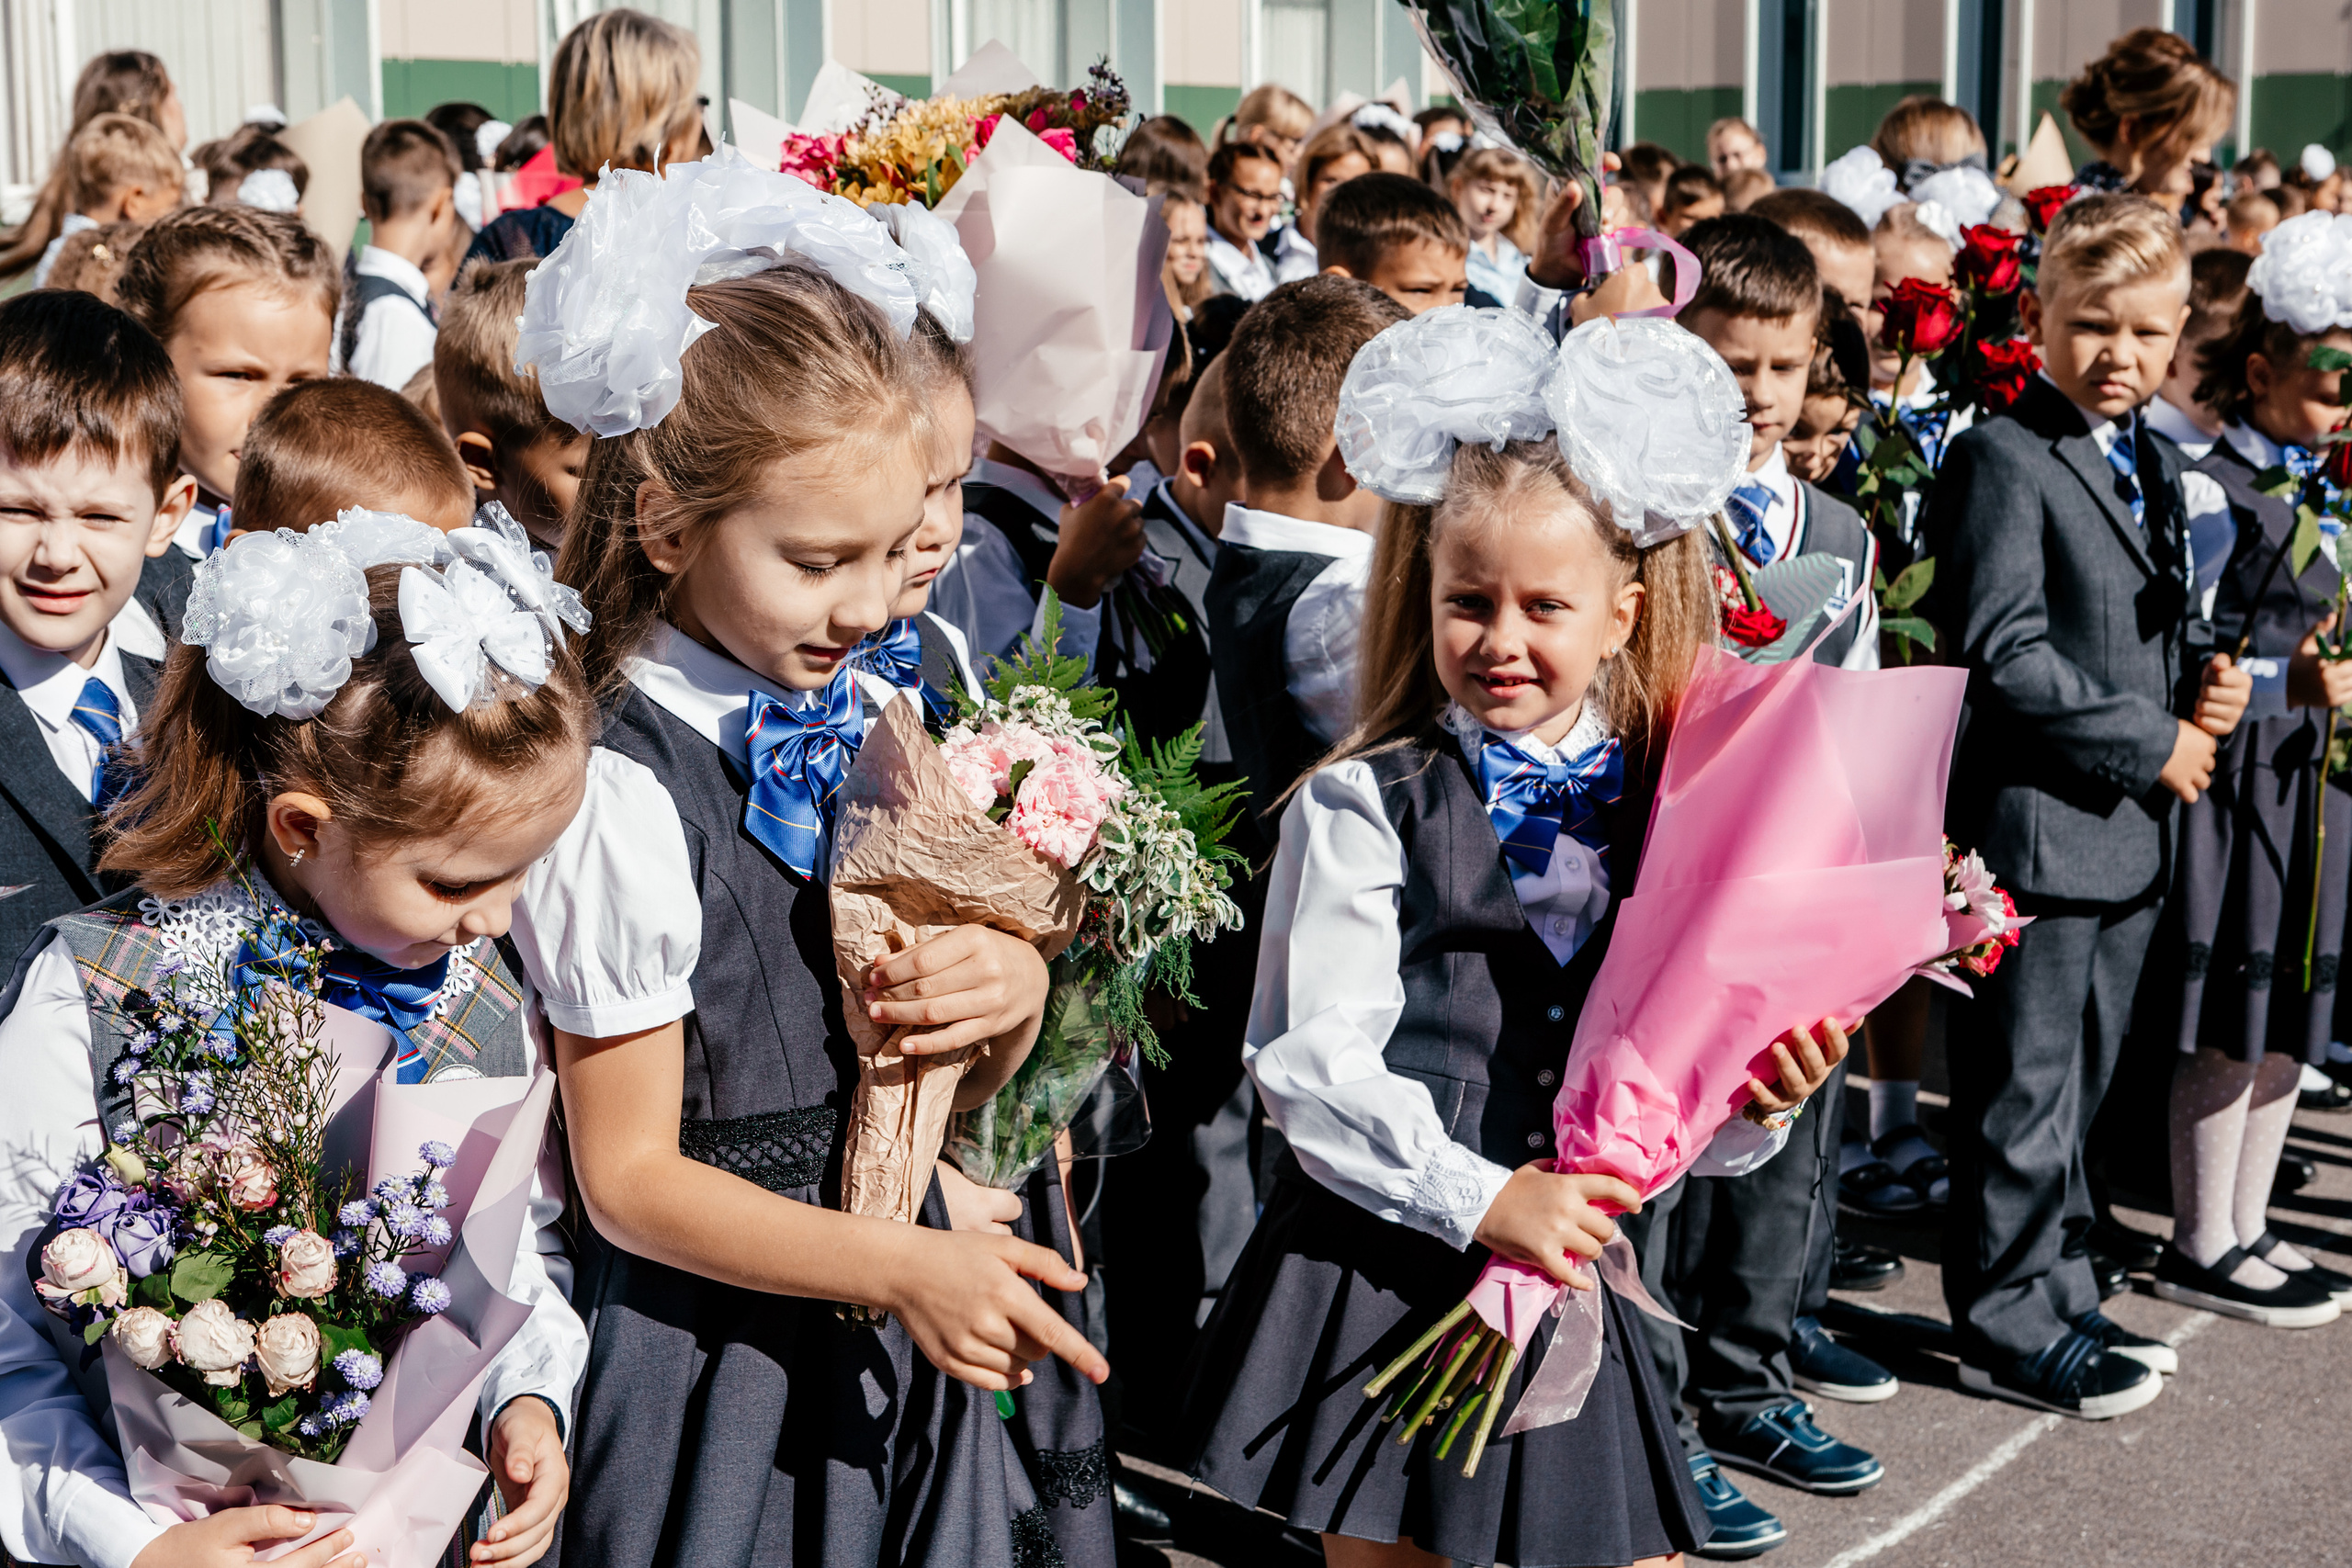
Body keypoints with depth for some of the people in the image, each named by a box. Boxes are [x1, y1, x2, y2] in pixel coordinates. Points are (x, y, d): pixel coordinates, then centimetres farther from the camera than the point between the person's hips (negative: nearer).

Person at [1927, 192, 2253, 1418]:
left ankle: (2057, 1295, 28)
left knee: (2076, 1085, 17)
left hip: (2130, 827, 9)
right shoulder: (2001, 458, -13)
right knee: (2024, 1089, 0)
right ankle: (2008, 1326, 10)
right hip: (2034, 822, -9)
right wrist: (2151, 744, -16)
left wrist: (2204, 694, 4)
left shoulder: (2153, 464, 15)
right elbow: (2003, 653, -20)